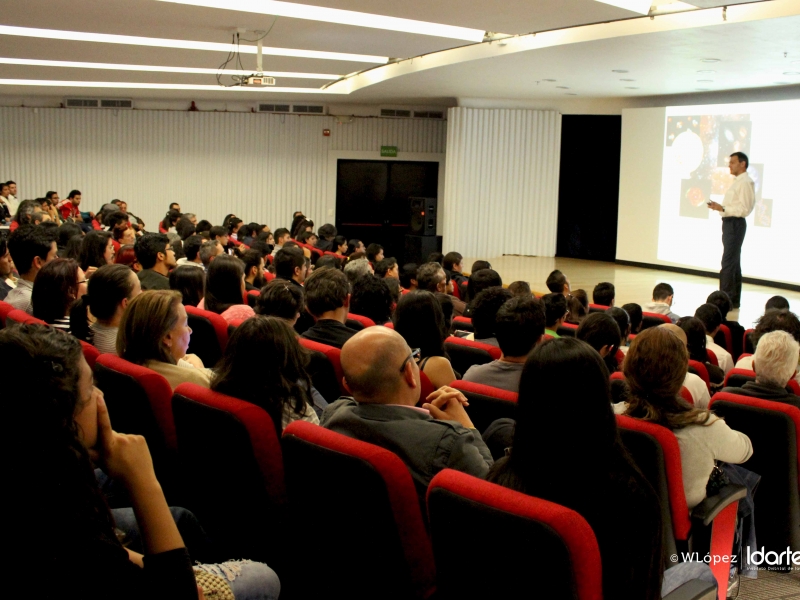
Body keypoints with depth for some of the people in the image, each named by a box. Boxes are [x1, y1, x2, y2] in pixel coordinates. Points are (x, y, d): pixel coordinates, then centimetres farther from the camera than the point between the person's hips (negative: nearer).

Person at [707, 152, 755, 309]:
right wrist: (719, 207, 7)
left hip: (735, 224, -11)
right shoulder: (737, 182, 17)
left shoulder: (745, 183, -15)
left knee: (728, 263, -12)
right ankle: (734, 300, 21)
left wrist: (722, 208, -23)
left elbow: (744, 209, -21)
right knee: (734, 263, 14)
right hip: (730, 224, 11)